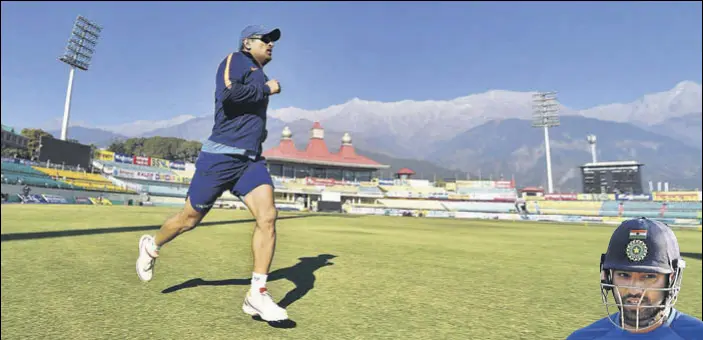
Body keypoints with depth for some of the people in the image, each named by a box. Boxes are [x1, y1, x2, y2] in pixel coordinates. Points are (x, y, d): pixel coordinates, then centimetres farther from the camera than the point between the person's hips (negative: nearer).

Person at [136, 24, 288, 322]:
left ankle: (256, 295, -9)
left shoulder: (260, 76, 23)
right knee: (191, 218, 7)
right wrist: (267, 89, -13)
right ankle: (151, 246, 39)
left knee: (268, 216, -14)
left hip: (252, 160, 7)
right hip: (221, 155, -6)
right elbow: (229, 94, -22)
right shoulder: (236, 60, -2)